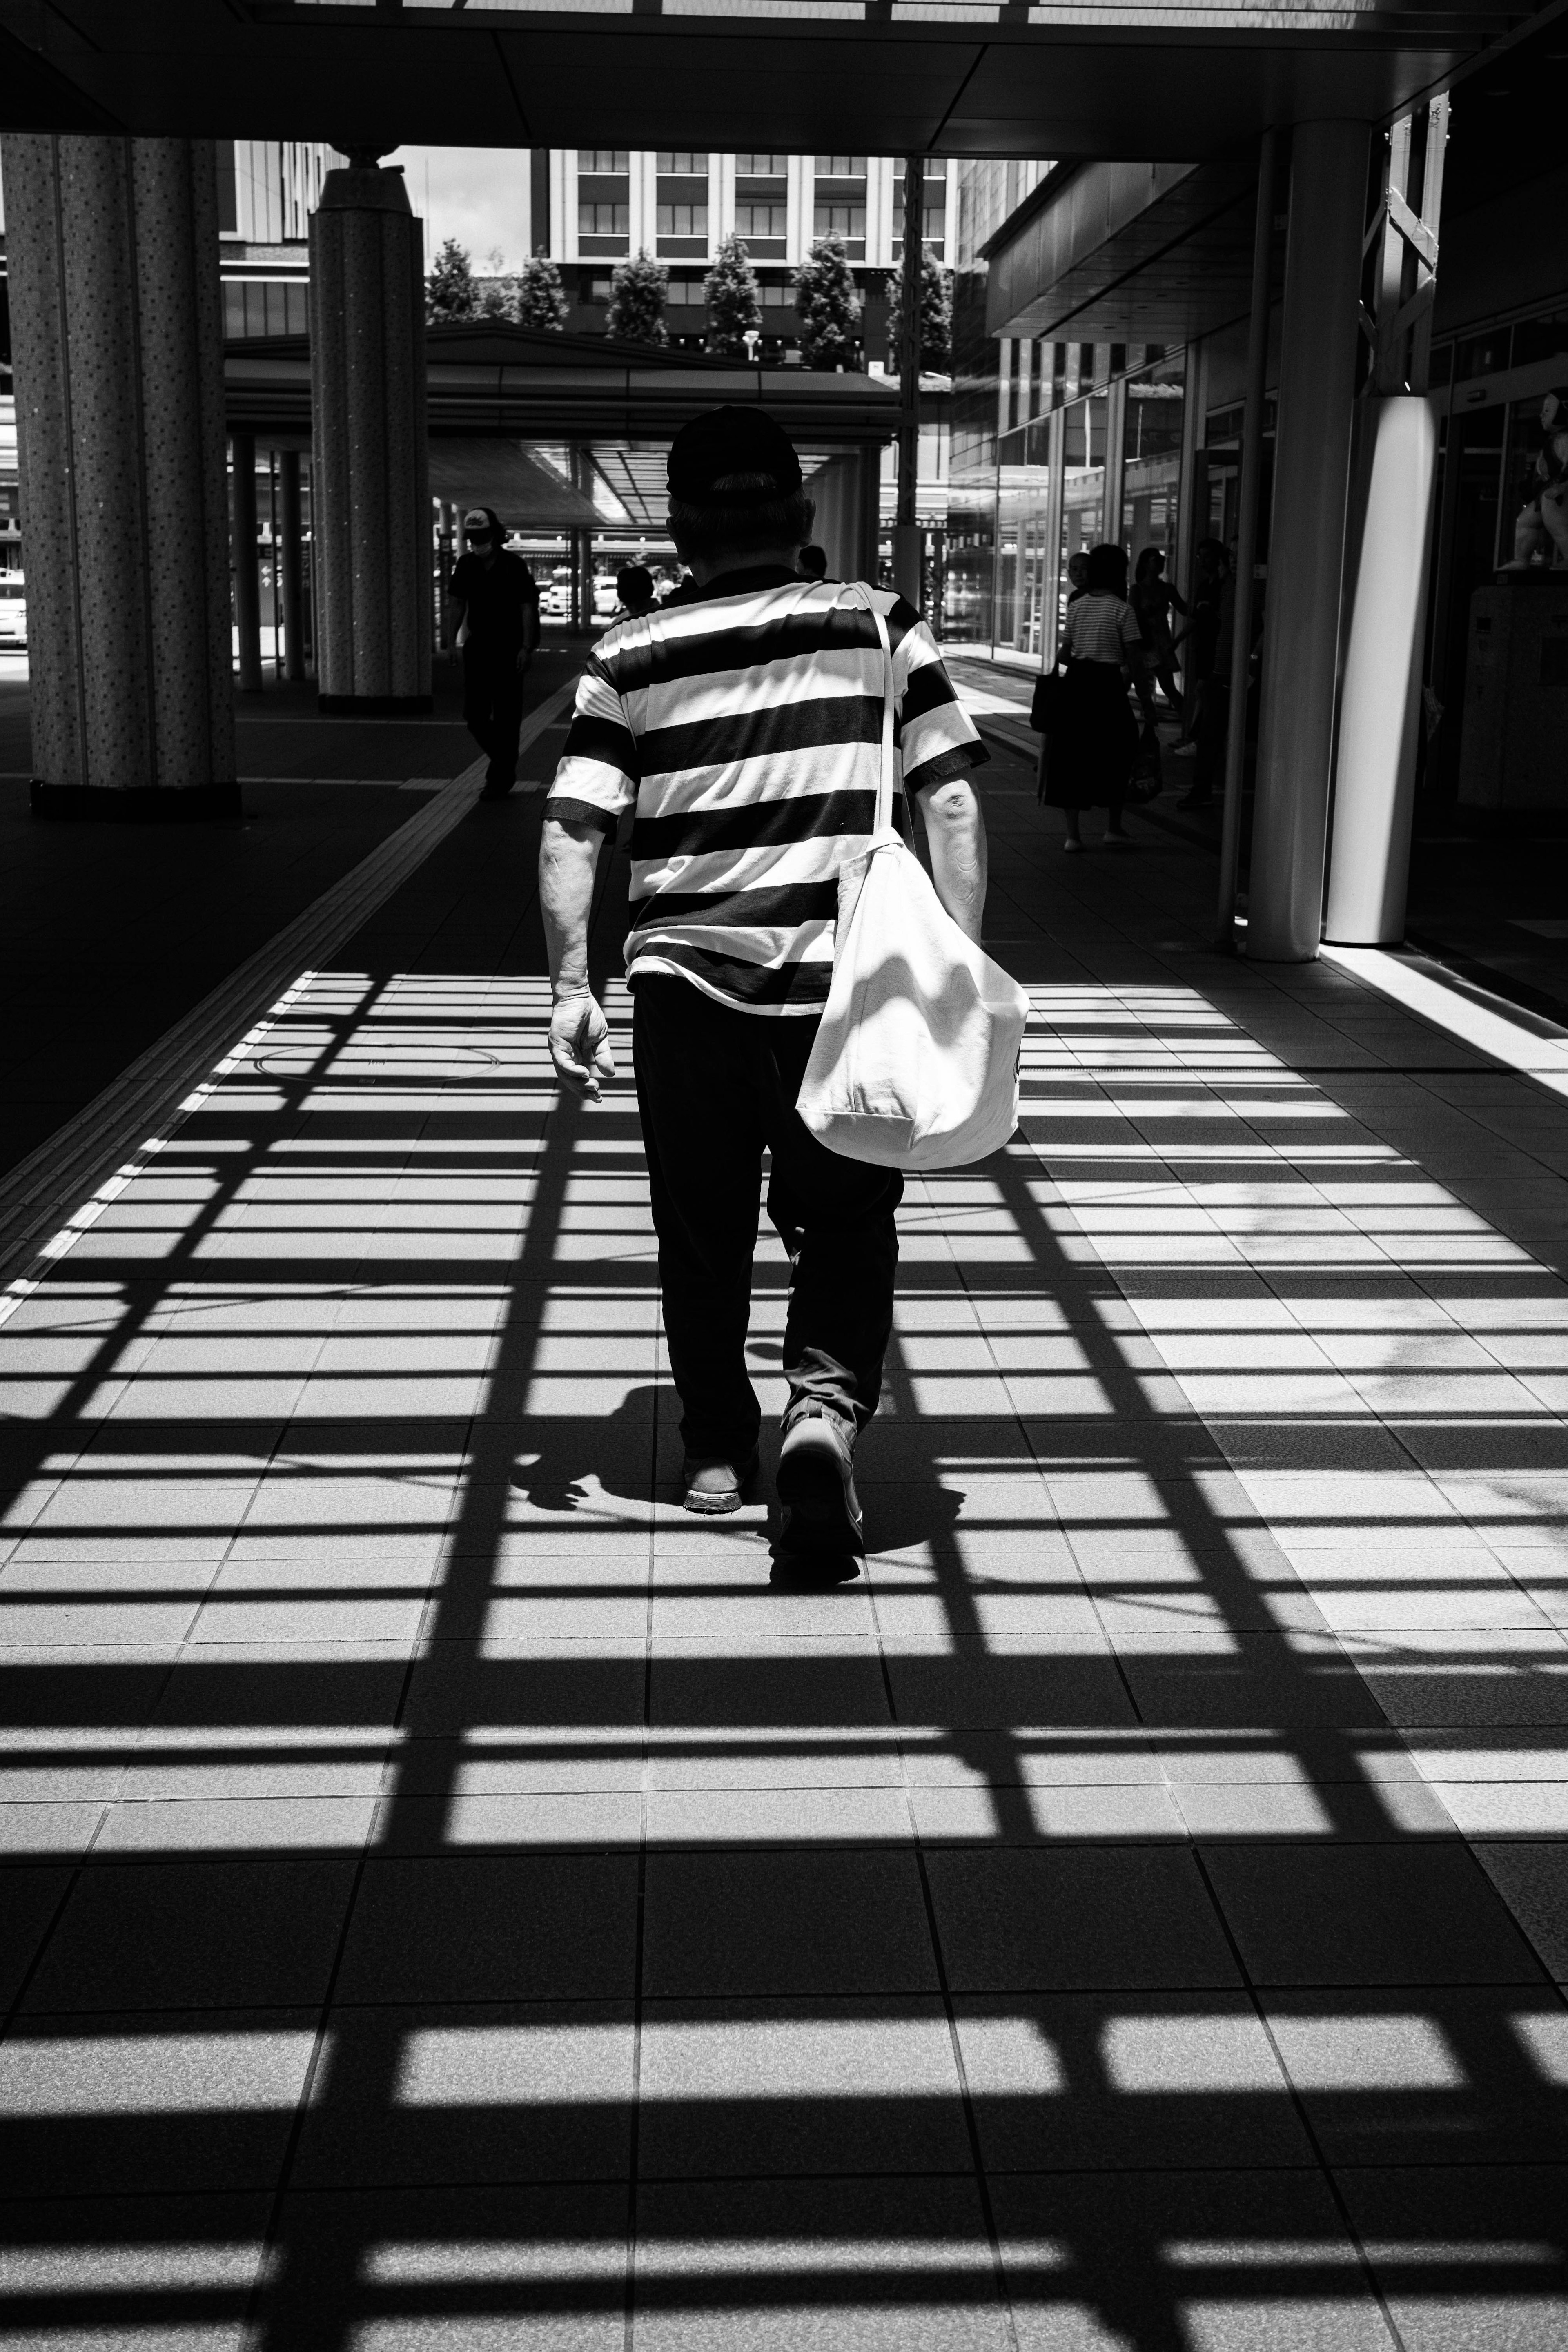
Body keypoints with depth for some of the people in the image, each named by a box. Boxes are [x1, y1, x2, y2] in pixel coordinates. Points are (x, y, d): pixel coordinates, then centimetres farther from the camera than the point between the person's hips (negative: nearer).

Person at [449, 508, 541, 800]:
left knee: (506, 717, 0)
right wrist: (452, 638, 1)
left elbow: (526, 609, -8)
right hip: (477, 650, 4)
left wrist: (526, 648, -14)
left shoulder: (515, 566, -8)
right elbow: (458, 604, 11)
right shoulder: (465, 566, 4)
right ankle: (504, 764, 23)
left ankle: (500, 778, 8)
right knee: (474, 715, 1)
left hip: (508, 651, -4)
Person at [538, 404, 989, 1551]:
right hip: (847, 982, 0)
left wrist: (572, 986, -4)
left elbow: (571, 830, -5)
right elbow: (953, 808, -3)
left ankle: (717, 1446, 26)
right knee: (846, 1224, 14)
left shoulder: (630, 658, 3)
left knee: (703, 1233, 16)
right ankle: (829, 1402, -8)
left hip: (685, 979, 1)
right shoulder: (883, 628, 3)